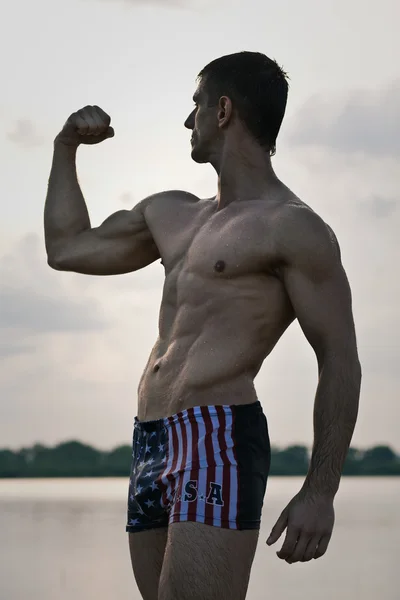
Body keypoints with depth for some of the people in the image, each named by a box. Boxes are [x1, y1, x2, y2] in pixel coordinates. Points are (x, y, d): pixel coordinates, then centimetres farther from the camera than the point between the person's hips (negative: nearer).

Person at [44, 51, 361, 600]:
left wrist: (320, 493, -14)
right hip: (151, 446, 8)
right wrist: (66, 148, 30)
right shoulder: (172, 214, 22)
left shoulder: (292, 227, -3)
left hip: (219, 439, -8)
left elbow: (340, 362, -7)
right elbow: (68, 249, 35)